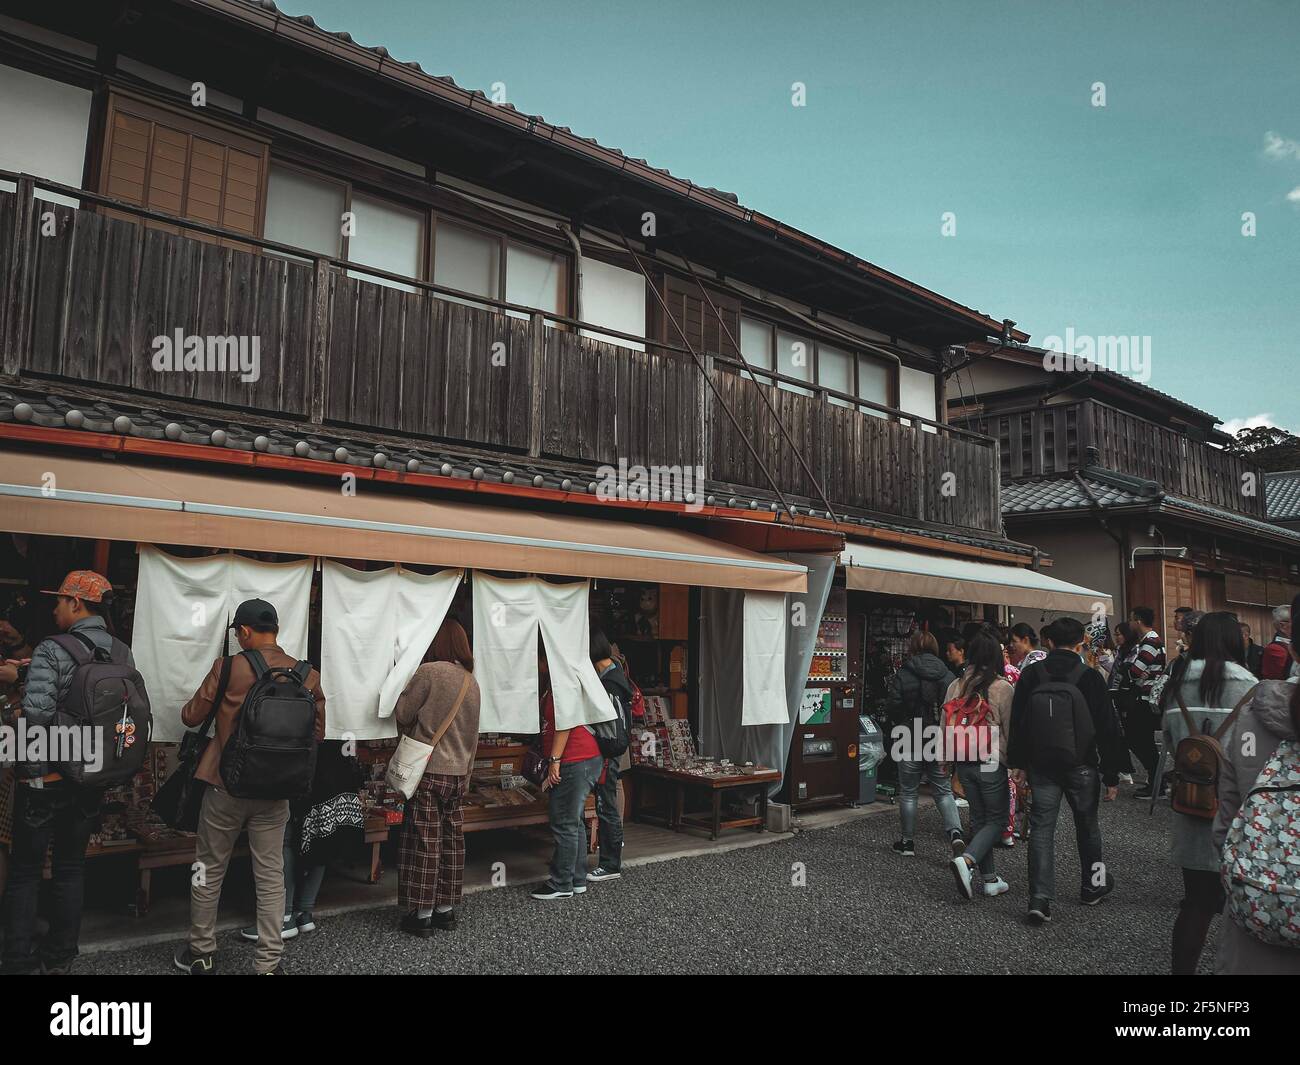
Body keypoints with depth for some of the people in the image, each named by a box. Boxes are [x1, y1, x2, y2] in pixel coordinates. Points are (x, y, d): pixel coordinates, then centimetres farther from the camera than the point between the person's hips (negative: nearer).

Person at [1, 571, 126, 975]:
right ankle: (59, 956, 25)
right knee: (71, 867, 16)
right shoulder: (123, 654, 0)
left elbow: (36, 714, -25)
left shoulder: (52, 650, -16)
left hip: (47, 778, -5)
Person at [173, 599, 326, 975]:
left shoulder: (227, 669, -12)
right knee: (270, 876, 9)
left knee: (210, 869, 16)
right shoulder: (308, 677, -5)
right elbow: (317, 734, 2)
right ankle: (268, 962, 13)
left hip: (226, 786, -2)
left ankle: (201, 952, 29)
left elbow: (191, 717, -1)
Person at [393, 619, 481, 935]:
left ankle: (422, 915, 8)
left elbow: (403, 714, -7)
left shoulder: (429, 672, -13)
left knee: (424, 843, 1)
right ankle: (446, 909, 21)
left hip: (429, 771, -6)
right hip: (458, 773, 6)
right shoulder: (471, 681, 9)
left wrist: (401, 690, 10)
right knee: (452, 841, 12)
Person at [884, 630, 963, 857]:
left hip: (910, 741, -3)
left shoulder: (903, 675, -11)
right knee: (943, 791, 13)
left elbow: (892, 708, -11)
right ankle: (955, 833, -7)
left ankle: (907, 841, 18)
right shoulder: (947, 676, -1)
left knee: (908, 792, 10)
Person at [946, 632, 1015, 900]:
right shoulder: (1003, 688, -11)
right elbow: (1010, 729, -7)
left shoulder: (955, 686, 2)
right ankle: (966, 860, -13)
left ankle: (989, 879, 18)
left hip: (964, 763, 5)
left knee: (978, 818, 16)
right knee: (997, 819, 8)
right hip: (992, 763, -5)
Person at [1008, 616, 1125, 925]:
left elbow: (1017, 722, 4)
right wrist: (1111, 775, 0)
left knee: (1041, 828, 2)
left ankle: (1040, 899, -6)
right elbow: (1106, 729, -6)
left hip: (1041, 764, 1)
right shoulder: (1090, 677, -8)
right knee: (1087, 825, 18)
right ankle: (1092, 886, 35)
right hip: (1081, 765, -1)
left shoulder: (1031, 674, 0)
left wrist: (1017, 762, 11)